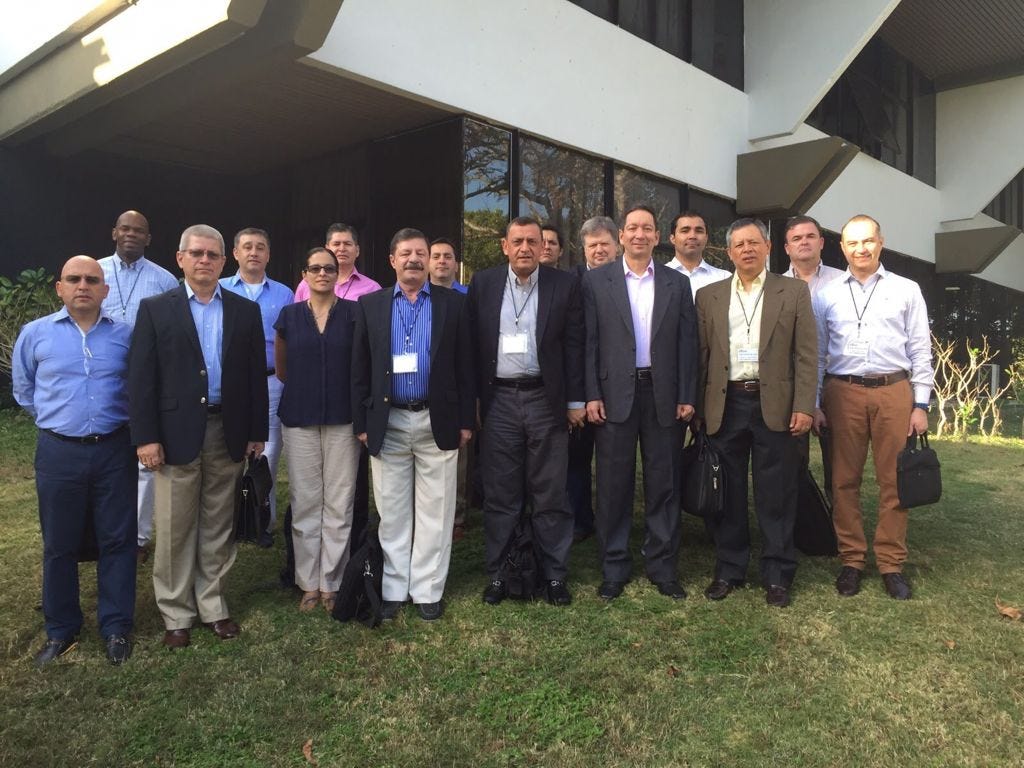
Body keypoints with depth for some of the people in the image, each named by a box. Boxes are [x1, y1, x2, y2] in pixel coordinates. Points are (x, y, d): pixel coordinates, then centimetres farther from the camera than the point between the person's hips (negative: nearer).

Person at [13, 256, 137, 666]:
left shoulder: (125, 335, -1)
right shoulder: (35, 333, 1)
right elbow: (23, 388, 15)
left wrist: (112, 416, 10)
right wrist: (56, 417, 12)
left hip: (114, 450, 0)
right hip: (59, 452, 1)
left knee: (117, 540, 6)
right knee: (59, 544, 10)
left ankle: (116, 627, 19)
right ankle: (60, 629, 25)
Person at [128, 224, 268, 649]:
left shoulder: (246, 310, 7)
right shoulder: (155, 309, 2)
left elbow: (256, 375, 6)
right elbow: (141, 377, -3)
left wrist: (257, 432, 3)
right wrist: (145, 436, -9)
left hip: (228, 433, 2)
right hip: (176, 433, -2)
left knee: (218, 526, 11)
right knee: (174, 529, 6)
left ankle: (212, 605, 25)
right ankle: (176, 613, 21)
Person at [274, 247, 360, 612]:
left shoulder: (354, 313, 1)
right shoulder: (289, 315, 5)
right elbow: (281, 369, 17)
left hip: (343, 419, -1)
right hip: (300, 419, 1)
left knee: (339, 504, 2)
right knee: (305, 503, 6)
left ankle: (332, 583, 14)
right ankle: (308, 583, 17)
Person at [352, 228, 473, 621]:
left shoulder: (452, 303, 3)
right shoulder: (370, 305, 6)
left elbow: (464, 365, 3)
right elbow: (360, 368, 5)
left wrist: (465, 420, -1)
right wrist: (361, 423, 1)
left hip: (437, 422, -1)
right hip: (387, 423, 1)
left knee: (434, 511, 6)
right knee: (391, 512, 9)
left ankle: (427, 590, 19)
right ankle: (394, 589, 23)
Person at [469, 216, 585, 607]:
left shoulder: (565, 284, 2)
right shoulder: (483, 284, 5)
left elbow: (573, 345, 2)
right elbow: (473, 343, 6)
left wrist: (575, 401, 0)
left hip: (546, 400, -1)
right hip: (498, 401, 1)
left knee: (550, 494, 6)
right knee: (499, 494, 8)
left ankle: (555, 574, 19)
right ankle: (497, 573, 20)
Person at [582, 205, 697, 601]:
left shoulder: (677, 284, 8)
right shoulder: (596, 281, 3)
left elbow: (687, 343, 5)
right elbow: (589, 341, 0)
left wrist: (687, 398, -1)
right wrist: (591, 395, -7)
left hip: (663, 394, 2)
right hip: (615, 394, -1)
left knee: (663, 483, 8)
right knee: (613, 484, 5)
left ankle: (662, 566, 21)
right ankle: (614, 567, 18)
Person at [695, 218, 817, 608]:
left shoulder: (794, 291, 6)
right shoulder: (708, 296, 10)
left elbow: (805, 354, 0)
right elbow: (701, 356, 7)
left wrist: (804, 406, -8)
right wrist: (699, 408, 2)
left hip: (775, 404, -1)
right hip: (725, 404, 2)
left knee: (776, 496, 4)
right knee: (728, 494, 9)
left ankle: (777, 575, 17)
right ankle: (729, 569, 22)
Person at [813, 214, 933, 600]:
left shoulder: (906, 290, 7)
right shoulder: (827, 295, 8)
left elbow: (921, 351, 6)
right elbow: (817, 354, 8)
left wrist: (921, 405, 1)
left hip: (894, 391, 0)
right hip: (843, 393, 0)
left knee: (894, 481, 3)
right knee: (844, 480, 4)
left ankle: (891, 564, 14)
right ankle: (851, 560, 16)